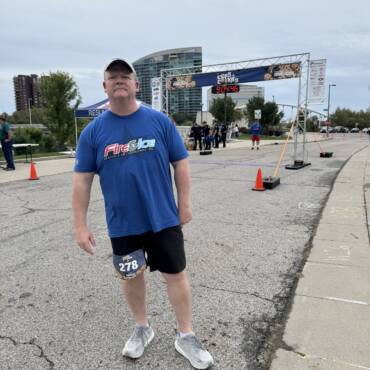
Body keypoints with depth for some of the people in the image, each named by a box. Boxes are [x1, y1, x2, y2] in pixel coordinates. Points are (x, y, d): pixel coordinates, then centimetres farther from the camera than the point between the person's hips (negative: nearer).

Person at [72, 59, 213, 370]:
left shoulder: (160, 121, -5)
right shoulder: (93, 131, -3)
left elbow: (180, 163, 0)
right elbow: (82, 180, -2)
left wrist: (184, 205, -1)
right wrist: (80, 225, -3)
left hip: (163, 218, -1)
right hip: (122, 224, 1)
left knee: (176, 275, 8)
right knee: (131, 277, 17)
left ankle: (186, 337, 29)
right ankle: (142, 329, 42)